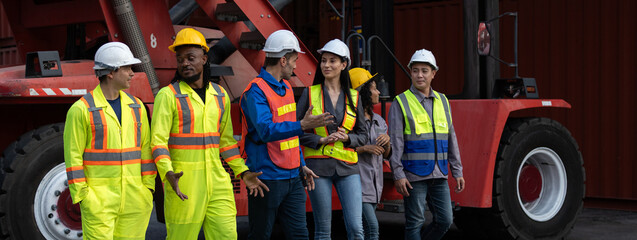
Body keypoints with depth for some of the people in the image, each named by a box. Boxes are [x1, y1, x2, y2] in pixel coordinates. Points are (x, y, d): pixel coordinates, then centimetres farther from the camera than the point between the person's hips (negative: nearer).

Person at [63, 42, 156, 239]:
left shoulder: (136, 106, 9)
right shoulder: (81, 109, -7)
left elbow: (145, 149, 11)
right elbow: (73, 158, -8)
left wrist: (149, 191, 6)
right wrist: (82, 198, -12)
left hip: (134, 199, 5)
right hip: (98, 199, -5)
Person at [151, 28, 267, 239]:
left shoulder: (220, 95, 13)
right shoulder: (168, 95, -4)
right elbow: (158, 141, -10)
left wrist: (243, 172, 13)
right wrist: (168, 174, -25)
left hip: (216, 179, 5)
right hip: (183, 182, -5)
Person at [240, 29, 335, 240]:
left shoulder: (286, 88, 14)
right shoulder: (256, 91, -14)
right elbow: (266, 130, -28)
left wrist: (302, 165, 20)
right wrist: (302, 125, -38)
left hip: (292, 178, 8)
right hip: (267, 178, -8)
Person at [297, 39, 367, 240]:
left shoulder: (353, 97, 9)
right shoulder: (309, 93, 4)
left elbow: (362, 135, 13)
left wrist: (347, 138, -8)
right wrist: (321, 140, -11)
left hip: (347, 167, 1)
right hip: (318, 166, -1)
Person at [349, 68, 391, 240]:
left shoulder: (378, 121, 15)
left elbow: (386, 155, 19)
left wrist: (387, 141, -2)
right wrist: (364, 148, -18)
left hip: (374, 184, 8)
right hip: (358, 182, -8)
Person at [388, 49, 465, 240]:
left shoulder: (442, 101, 12)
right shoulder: (401, 102, -3)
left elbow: (451, 139, 15)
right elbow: (395, 141, -8)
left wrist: (457, 172, 11)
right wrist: (398, 175, -14)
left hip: (439, 175, 5)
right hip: (414, 175, -5)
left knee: (445, 220, 4)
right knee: (415, 223, -1)